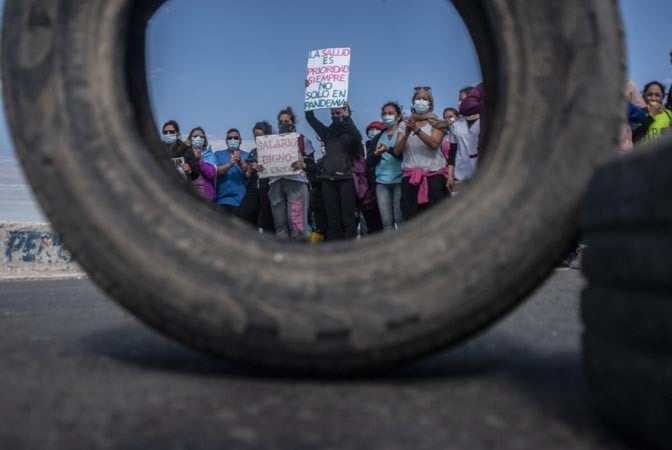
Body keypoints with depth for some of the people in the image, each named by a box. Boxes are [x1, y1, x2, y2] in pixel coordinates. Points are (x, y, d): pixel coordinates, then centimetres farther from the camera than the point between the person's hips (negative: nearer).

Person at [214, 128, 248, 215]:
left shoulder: (247, 156, 9)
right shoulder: (218, 154, 11)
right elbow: (215, 171, -5)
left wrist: (240, 162, -21)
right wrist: (230, 163, -19)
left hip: (242, 201, 0)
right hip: (223, 200, 0)